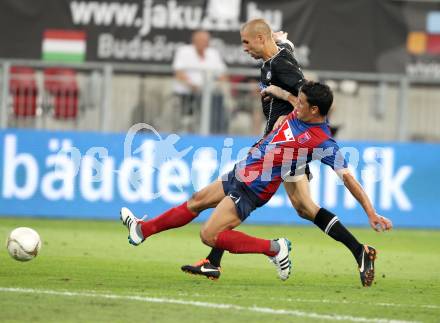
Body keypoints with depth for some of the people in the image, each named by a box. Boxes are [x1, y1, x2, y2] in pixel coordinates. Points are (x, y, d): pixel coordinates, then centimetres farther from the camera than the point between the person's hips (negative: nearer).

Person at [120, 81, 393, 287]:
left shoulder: (323, 143, -25)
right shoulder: (300, 114, -4)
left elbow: (348, 177, -24)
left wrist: (372, 214, -25)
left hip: (252, 191, -8)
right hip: (239, 175, 8)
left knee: (209, 236, -12)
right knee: (195, 203, 21)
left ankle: (274, 249, -5)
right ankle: (143, 230, 39)